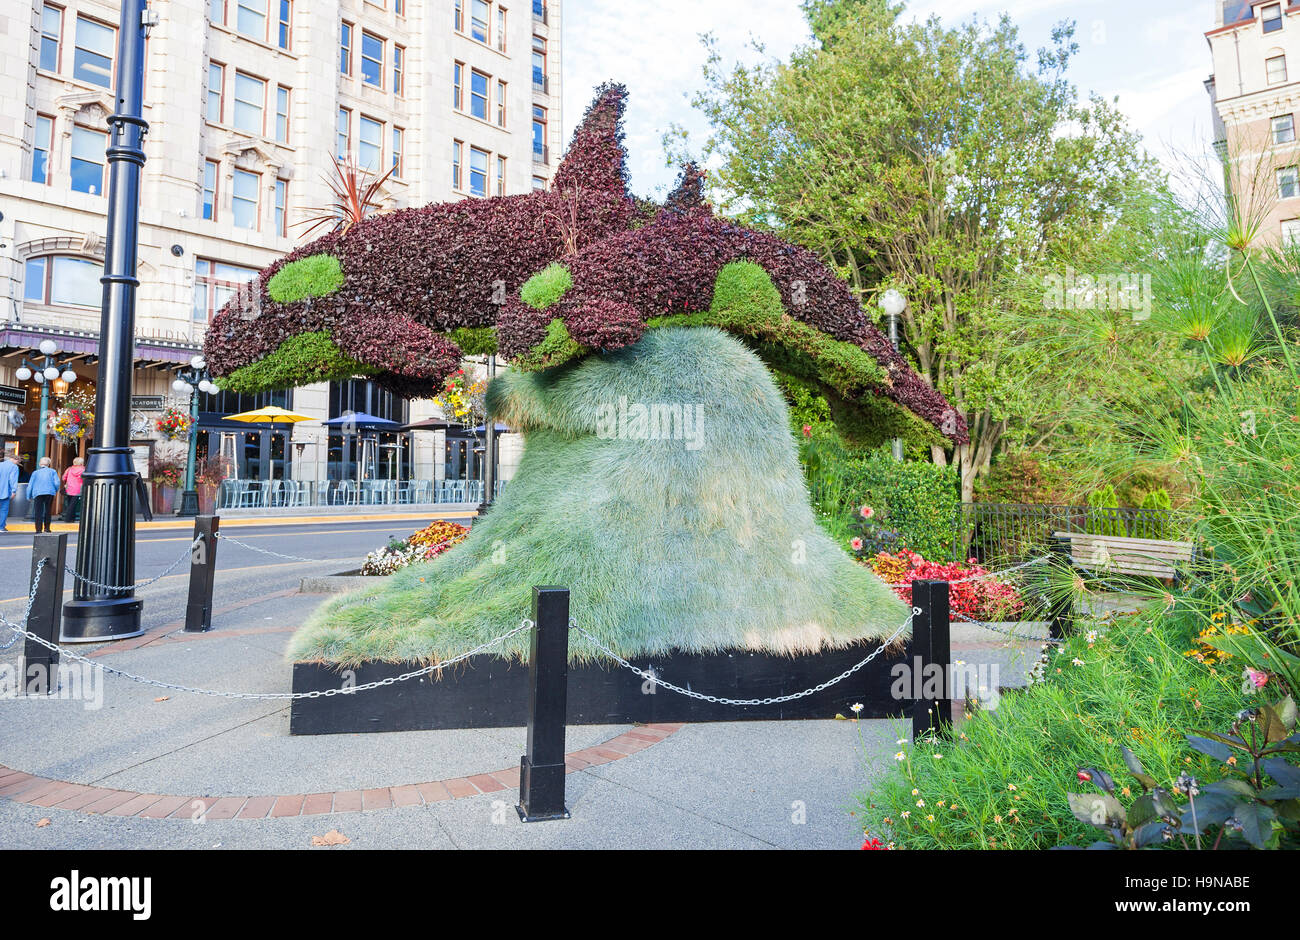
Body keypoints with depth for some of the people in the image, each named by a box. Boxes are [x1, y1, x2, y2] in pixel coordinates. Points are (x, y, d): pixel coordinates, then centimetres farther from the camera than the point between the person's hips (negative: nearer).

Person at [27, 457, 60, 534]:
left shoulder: (35, 473, 16)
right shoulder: (52, 471, 13)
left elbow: (30, 485, 13)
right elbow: (56, 483, 2)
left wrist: (29, 497, 19)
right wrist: (56, 490, 19)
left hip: (38, 493, 0)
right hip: (49, 493, 0)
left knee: (38, 511, 0)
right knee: (47, 510, 10)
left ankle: (39, 529, -6)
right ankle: (46, 528, 11)